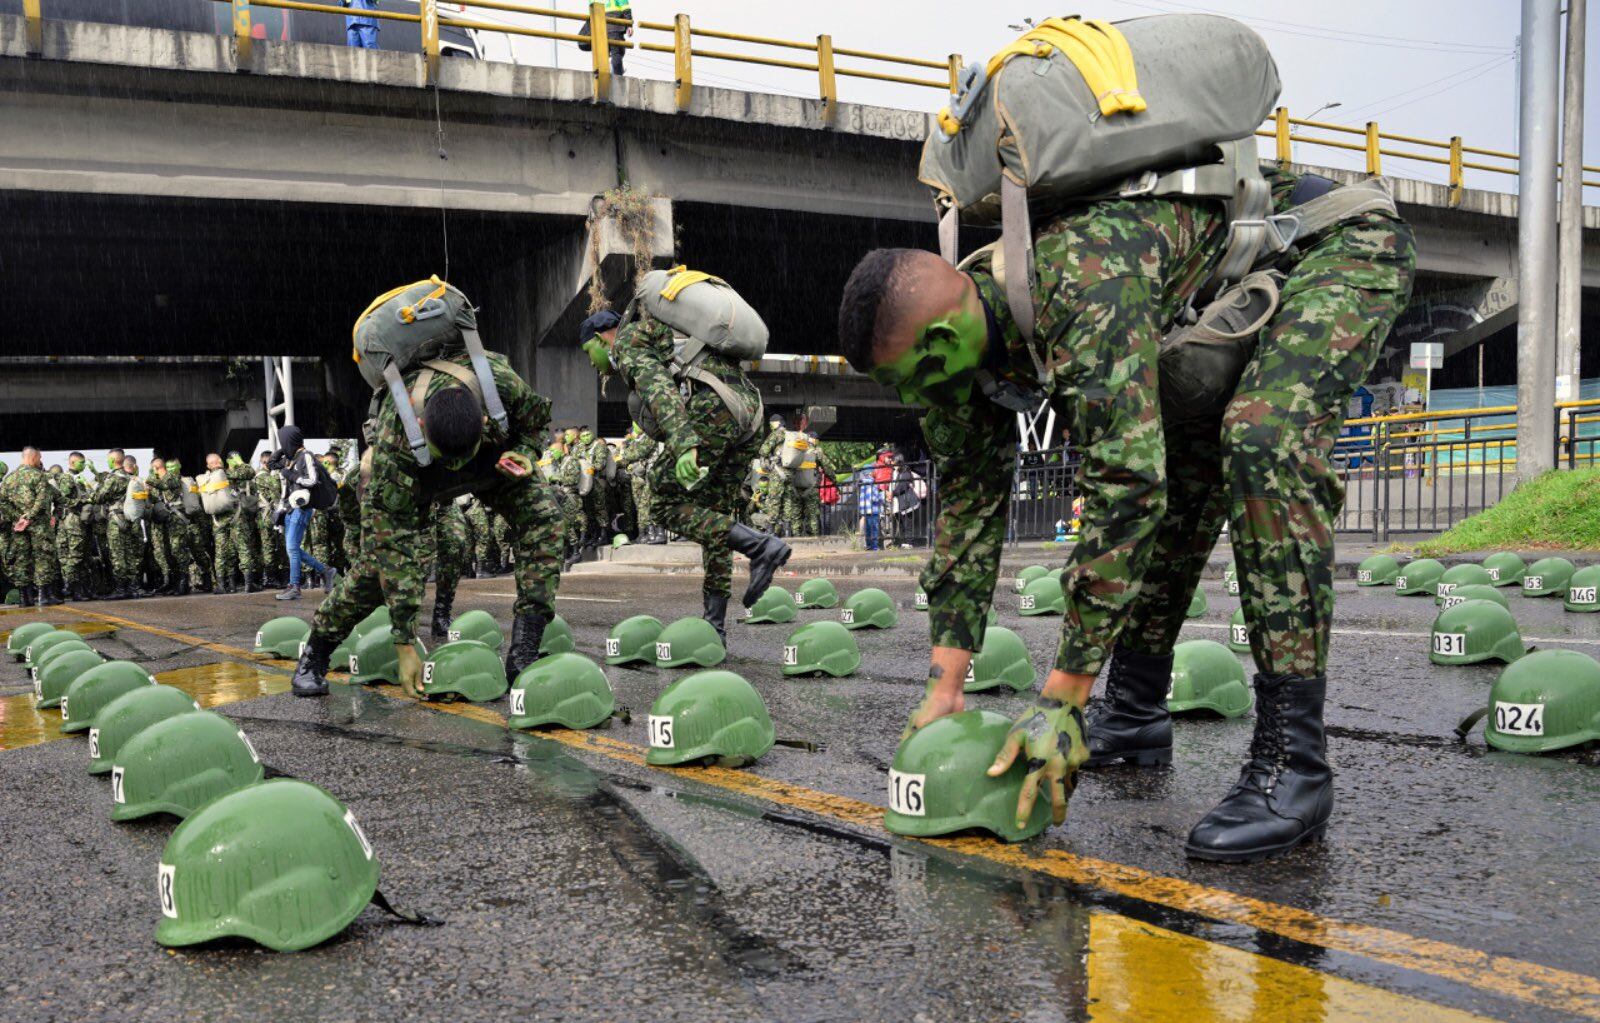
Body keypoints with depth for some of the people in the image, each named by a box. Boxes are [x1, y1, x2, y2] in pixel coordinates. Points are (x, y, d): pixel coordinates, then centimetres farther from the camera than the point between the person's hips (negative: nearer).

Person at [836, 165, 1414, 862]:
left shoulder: (1082, 285, -39)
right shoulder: (967, 320, -11)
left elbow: (1126, 485, -41)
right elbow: (969, 500, -6)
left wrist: (1061, 701, -37)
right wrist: (944, 687, -8)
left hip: (1343, 241, -9)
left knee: (1265, 440, -30)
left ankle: (1291, 758, -26)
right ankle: (1136, 713, 19)